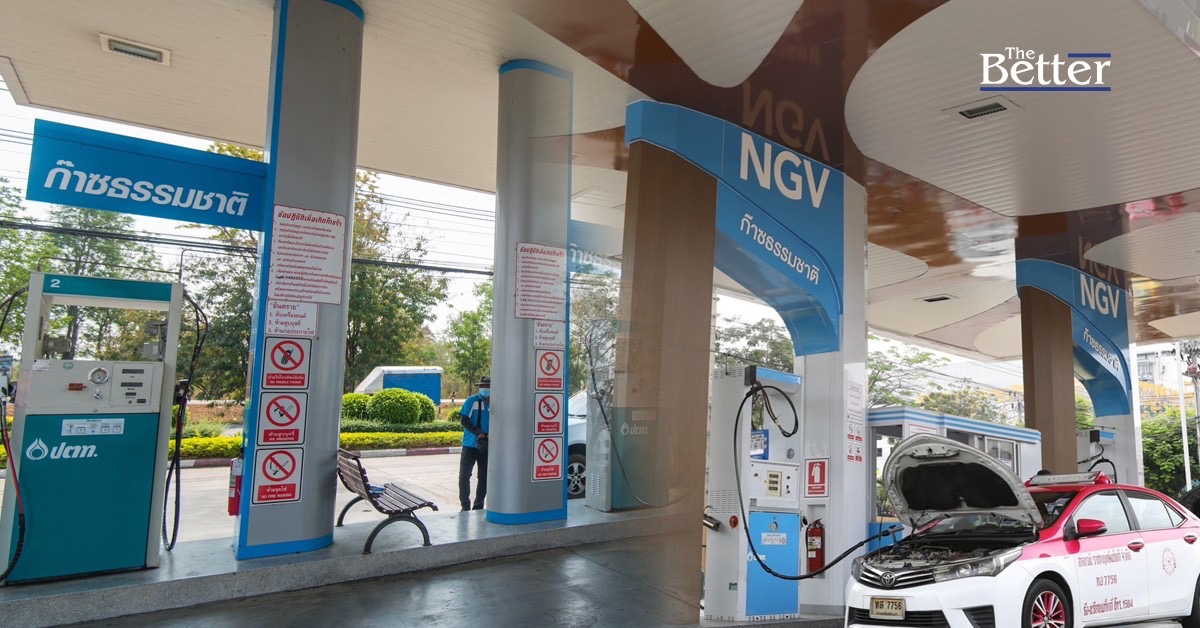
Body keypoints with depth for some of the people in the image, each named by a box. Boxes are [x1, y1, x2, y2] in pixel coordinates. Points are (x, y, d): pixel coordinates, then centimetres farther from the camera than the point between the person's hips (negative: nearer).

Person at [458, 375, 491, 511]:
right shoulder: (472, 401, -4)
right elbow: (463, 420, -11)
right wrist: (478, 433, -22)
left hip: (487, 447, 3)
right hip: (470, 445, -3)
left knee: (484, 477, 9)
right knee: (464, 475, -1)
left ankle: (478, 506, 21)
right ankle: (465, 506, 11)